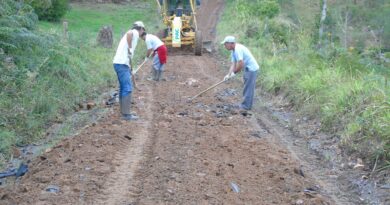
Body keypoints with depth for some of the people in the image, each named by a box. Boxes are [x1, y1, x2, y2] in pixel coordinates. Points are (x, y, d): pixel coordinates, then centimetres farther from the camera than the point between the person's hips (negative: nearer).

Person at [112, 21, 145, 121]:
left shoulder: (132, 34, 24)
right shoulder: (135, 33, -2)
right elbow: (129, 33, -30)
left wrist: (130, 67, 35)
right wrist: (130, 48, -22)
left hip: (120, 63, 10)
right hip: (122, 64, -10)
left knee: (123, 88, 17)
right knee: (127, 89, -8)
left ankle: (124, 112, 25)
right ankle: (126, 114, -8)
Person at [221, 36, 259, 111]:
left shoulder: (238, 49, -22)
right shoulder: (233, 51, 11)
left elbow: (241, 64, -29)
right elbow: (233, 64, 7)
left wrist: (234, 72, -14)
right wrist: (229, 75, -5)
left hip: (251, 68, -11)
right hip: (248, 69, 11)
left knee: (248, 88, -4)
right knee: (248, 87, 17)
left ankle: (246, 106, 2)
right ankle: (247, 104, 25)